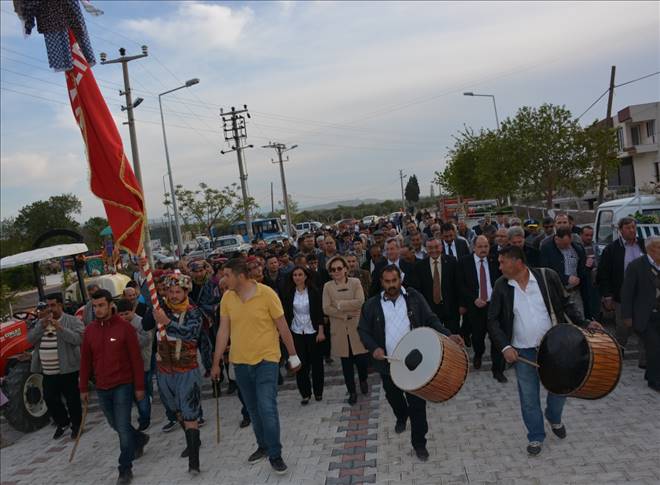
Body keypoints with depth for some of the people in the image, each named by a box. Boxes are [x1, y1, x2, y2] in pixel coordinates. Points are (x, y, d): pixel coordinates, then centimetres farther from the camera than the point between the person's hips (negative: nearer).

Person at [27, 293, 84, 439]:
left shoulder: (72, 321, -6)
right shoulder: (41, 322, 11)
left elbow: (79, 339, -20)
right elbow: (30, 339, -1)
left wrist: (60, 328, -28)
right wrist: (42, 326, -17)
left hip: (67, 370, -5)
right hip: (47, 372, 5)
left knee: (72, 399, 6)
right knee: (50, 399, 14)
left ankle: (76, 424, 25)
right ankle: (62, 422, 35)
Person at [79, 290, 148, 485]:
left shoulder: (125, 327, -11)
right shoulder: (89, 330, 2)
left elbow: (136, 359, -9)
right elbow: (85, 361, 10)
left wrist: (139, 386, -8)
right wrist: (84, 388, 11)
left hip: (123, 386, -5)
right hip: (102, 388, 5)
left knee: (123, 428, -3)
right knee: (115, 425, 19)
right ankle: (140, 439, 46)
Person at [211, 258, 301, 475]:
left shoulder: (266, 294, -15)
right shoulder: (227, 298, -2)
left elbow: (283, 327, -8)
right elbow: (223, 331, 3)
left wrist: (293, 356, -3)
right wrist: (216, 363, 3)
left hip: (266, 359, -4)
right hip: (240, 362, 5)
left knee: (267, 408, -10)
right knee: (253, 409, 16)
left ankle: (275, 454, 6)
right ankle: (263, 446, 34)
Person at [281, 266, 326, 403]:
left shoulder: (314, 292, -4)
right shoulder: (288, 294, 0)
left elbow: (319, 312, -4)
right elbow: (286, 313, 3)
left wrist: (321, 331, -9)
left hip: (312, 331, -1)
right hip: (296, 332, 1)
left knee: (316, 362, 6)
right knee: (301, 363, 2)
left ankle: (318, 392, 21)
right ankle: (305, 394, 13)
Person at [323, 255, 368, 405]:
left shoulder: (355, 282, 1)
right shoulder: (328, 286, 3)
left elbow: (360, 302, -12)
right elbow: (326, 309, -5)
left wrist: (339, 304, -12)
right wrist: (345, 315, -14)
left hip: (357, 328, -1)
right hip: (339, 330, 1)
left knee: (362, 358, -2)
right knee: (346, 362, 7)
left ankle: (363, 380, 30)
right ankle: (352, 392, 24)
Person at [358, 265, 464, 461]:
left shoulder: (414, 297, -2)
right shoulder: (372, 305, -1)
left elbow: (431, 320, -1)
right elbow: (363, 330, 3)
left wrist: (447, 335, -16)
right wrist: (373, 348, -14)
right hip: (388, 363, 2)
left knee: (417, 402, -1)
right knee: (393, 396, 22)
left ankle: (419, 442, 15)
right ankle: (401, 417, 54)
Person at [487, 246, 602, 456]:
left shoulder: (547, 276, -10)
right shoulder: (501, 286, -8)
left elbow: (565, 304, 3)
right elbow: (493, 321, -4)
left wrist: (584, 323, -7)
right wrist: (505, 347, -14)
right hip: (522, 351, 0)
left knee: (561, 386, 10)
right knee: (528, 397, 7)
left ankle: (554, 418, 42)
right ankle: (536, 437, 28)